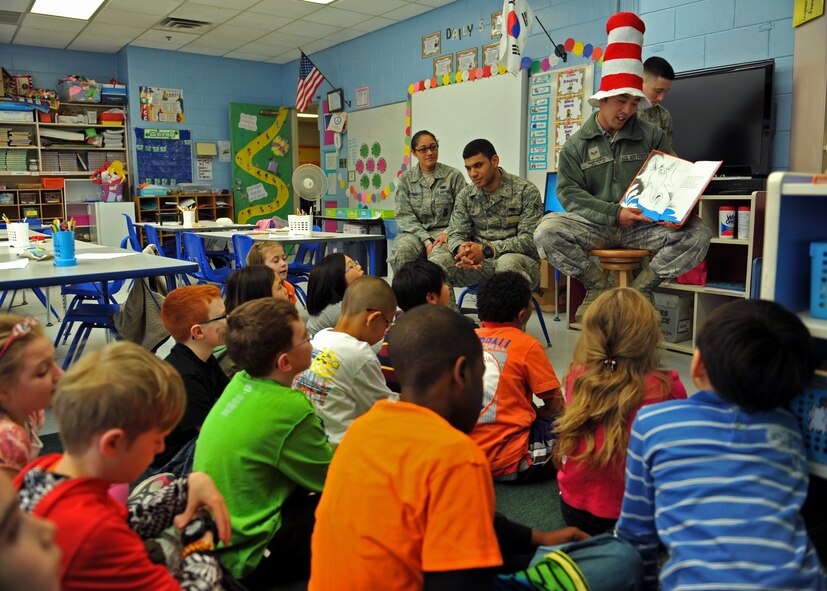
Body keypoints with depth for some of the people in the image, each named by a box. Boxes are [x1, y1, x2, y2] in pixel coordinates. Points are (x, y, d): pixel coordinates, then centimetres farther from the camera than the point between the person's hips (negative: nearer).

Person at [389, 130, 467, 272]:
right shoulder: (405, 179, 9)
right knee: (401, 251, -32)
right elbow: (404, 215, 1)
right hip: (416, 232, 2)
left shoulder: (454, 175, 5)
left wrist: (447, 232, -16)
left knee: (438, 255, -36)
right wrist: (426, 241, -12)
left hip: (443, 232, -1)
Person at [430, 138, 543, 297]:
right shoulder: (465, 196, 10)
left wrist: (486, 249, -25)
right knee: (437, 261, -22)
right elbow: (456, 234, 5)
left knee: (508, 262, -40)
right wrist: (461, 249, -22)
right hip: (479, 263, 4)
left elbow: (529, 239, -12)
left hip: (520, 261, -3)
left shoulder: (526, 192, -5)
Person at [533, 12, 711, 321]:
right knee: (546, 232, -29)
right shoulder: (576, 145, 4)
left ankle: (642, 287, -2)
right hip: (594, 225, -1)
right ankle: (599, 286, -5)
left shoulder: (652, 136, 8)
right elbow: (569, 193, -6)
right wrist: (615, 213, -19)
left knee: (698, 234, -24)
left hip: (645, 224, 1)